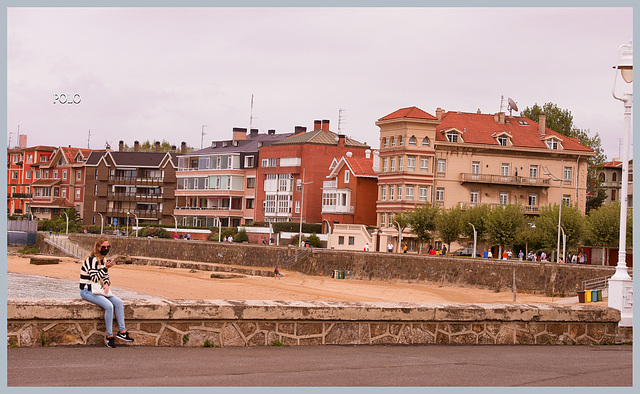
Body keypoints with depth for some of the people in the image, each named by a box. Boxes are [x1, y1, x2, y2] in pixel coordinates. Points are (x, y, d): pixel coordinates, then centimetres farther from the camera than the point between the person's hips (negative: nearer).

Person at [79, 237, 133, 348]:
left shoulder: (102, 260, 11)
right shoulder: (92, 259, -17)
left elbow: (105, 276, 18)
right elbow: (95, 278, -22)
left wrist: (106, 284, -4)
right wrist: (106, 268, -28)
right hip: (87, 291, -9)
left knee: (118, 302, -6)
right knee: (109, 306, -25)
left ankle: (122, 331, -4)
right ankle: (109, 336, -17)